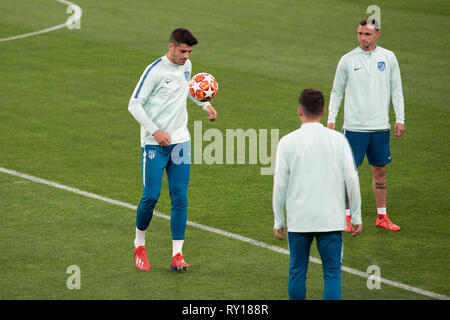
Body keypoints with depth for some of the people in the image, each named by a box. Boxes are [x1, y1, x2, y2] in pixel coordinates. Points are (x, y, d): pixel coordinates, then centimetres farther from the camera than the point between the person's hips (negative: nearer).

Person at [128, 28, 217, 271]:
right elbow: (134, 105, -12)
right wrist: (155, 131, -19)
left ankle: (177, 255, 0)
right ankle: (139, 244, 19)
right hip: (155, 144, -5)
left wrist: (205, 104, 18)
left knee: (180, 198, -2)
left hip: (180, 141, 5)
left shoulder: (186, 66, 8)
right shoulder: (155, 71, -13)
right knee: (151, 197, -5)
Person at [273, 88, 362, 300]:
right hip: (331, 219, 0)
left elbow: (280, 184, -2)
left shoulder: (287, 142, -3)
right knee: (332, 272, 2)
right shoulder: (338, 140, -1)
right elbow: (352, 179, -1)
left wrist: (278, 221, 6)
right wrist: (356, 216, 7)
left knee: (297, 270, 13)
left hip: (298, 219, 0)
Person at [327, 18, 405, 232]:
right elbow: (336, 92, 5)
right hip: (354, 126, -2)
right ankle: (347, 217, 7)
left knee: (380, 170, 8)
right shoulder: (347, 60, -1)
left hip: (380, 126, 2)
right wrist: (331, 120, -2)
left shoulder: (388, 58, 4)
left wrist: (400, 119, 3)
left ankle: (382, 217, 18)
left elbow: (396, 90, 9)